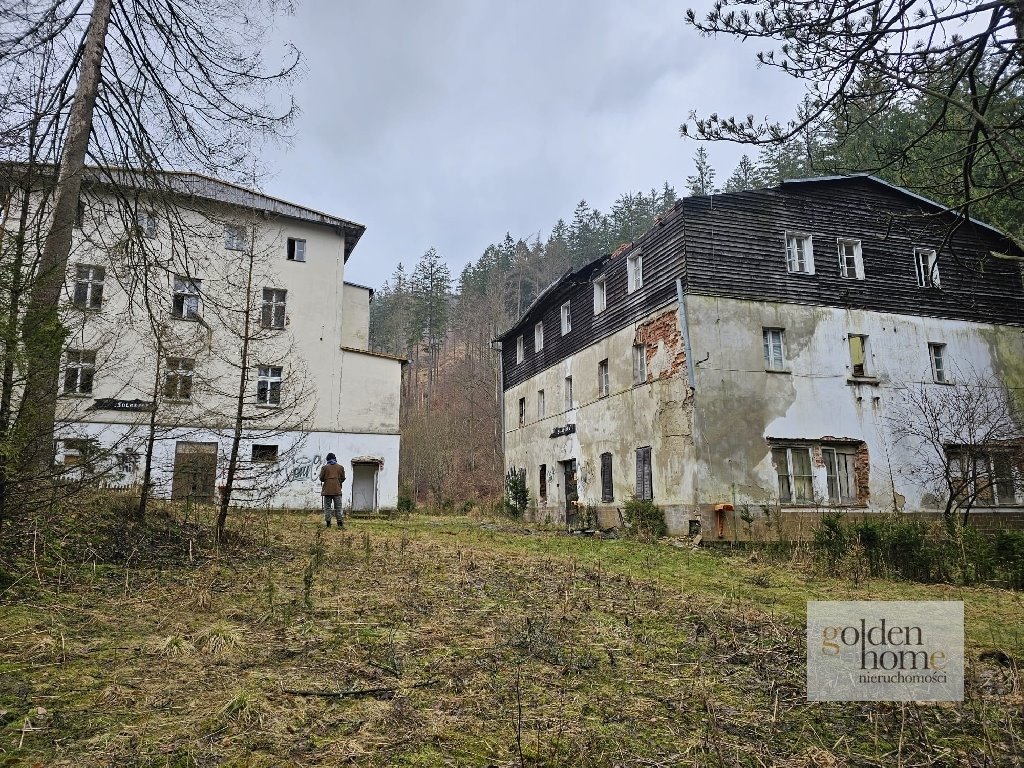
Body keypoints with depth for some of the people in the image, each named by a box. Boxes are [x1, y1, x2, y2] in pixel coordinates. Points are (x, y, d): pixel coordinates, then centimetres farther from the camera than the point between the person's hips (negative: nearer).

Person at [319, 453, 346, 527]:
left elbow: (321, 478, 0)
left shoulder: (324, 467, 0)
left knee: (327, 507, 6)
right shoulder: (340, 467, 5)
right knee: (338, 507, 4)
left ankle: (328, 523, 3)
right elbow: (343, 478, 6)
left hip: (327, 490, -1)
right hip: (337, 490, 1)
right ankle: (340, 523, 0)